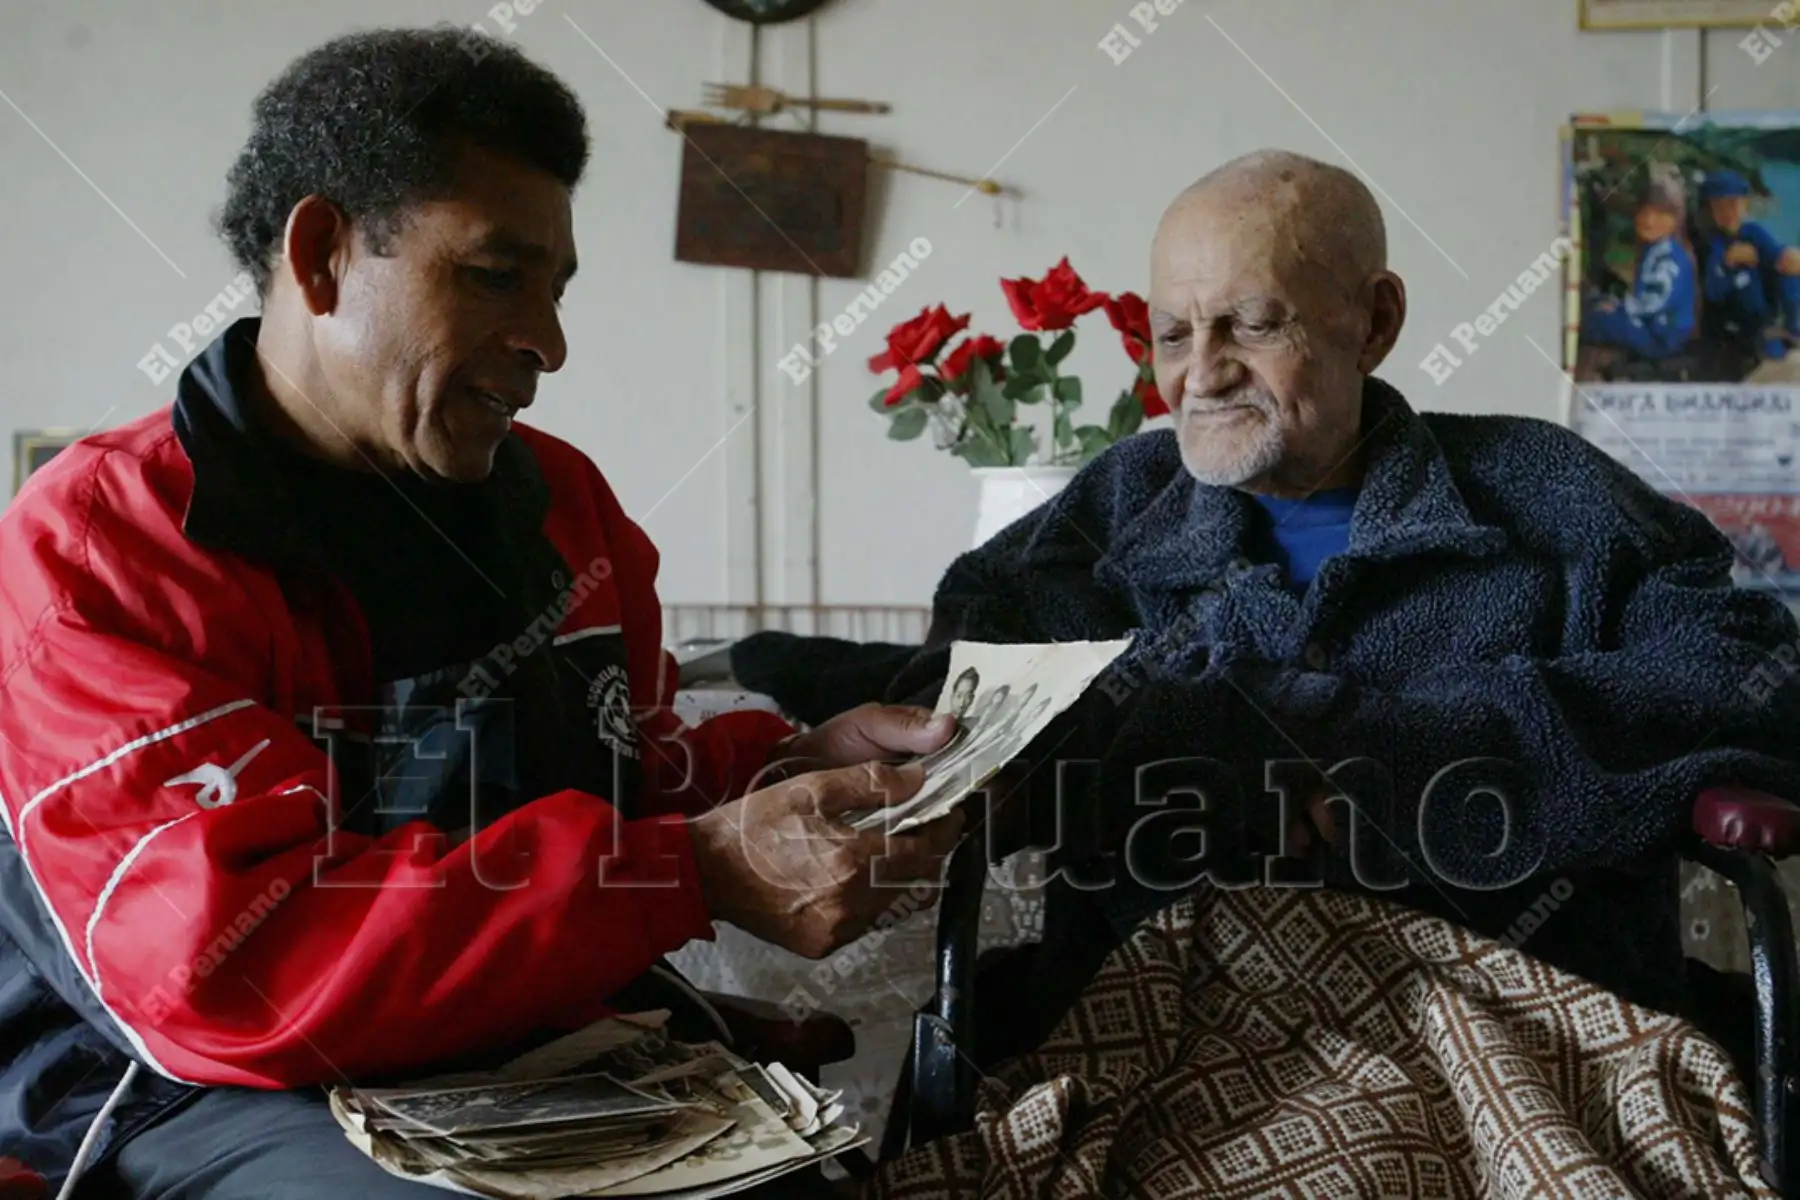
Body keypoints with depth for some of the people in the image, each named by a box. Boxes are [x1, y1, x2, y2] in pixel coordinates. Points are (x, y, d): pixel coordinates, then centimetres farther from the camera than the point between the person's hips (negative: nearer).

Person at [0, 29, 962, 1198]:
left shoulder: (559, 495, 8)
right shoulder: (95, 552, -13)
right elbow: (231, 972, -25)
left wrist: (790, 766, -7)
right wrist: (703, 871, -30)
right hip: (233, 1101, -6)